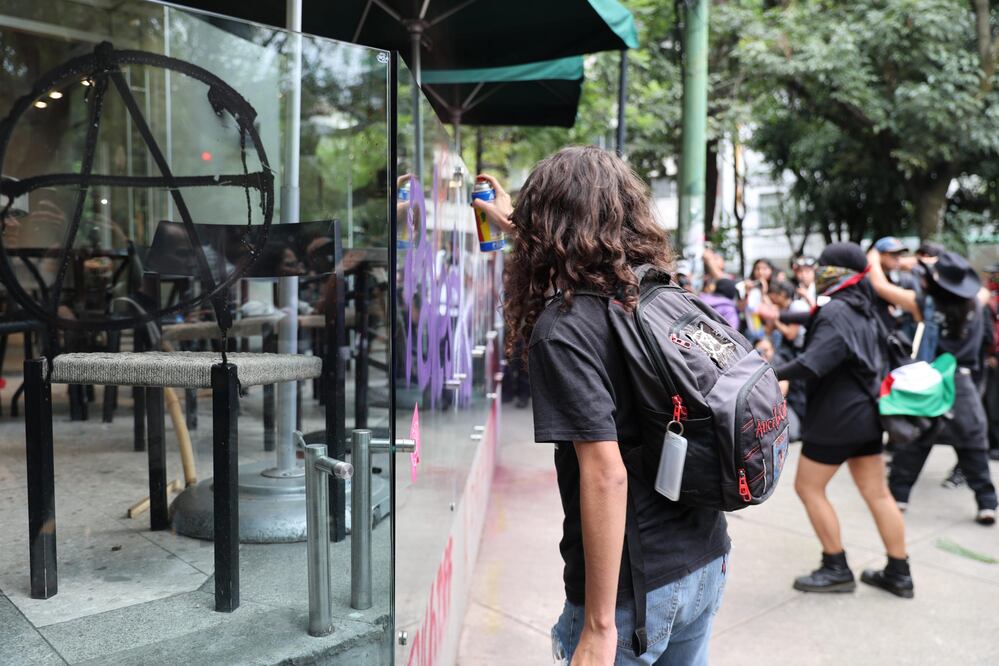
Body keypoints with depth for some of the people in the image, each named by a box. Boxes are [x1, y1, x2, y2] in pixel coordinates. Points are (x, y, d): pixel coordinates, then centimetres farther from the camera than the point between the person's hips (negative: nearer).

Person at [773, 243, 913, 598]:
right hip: (865, 412, 9)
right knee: (877, 492, 13)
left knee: (808, 488, 4)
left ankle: (837, 570, 10)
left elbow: (813, 364, -29)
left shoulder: (835, 311, -18)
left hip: (835, 416, -9)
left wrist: (771, 374, -23)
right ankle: (899, 573, 20)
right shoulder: (861, 309, 11)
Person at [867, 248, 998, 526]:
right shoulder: (974, 304, 0)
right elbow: (968, 287, 24)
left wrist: (873, 257, 15)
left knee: (913, 440, 10)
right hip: (963, 383, 2)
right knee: (974, 446, 9)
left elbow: (880, 285, -3)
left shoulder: (924, 303, -8)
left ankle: (898, 495, 15)